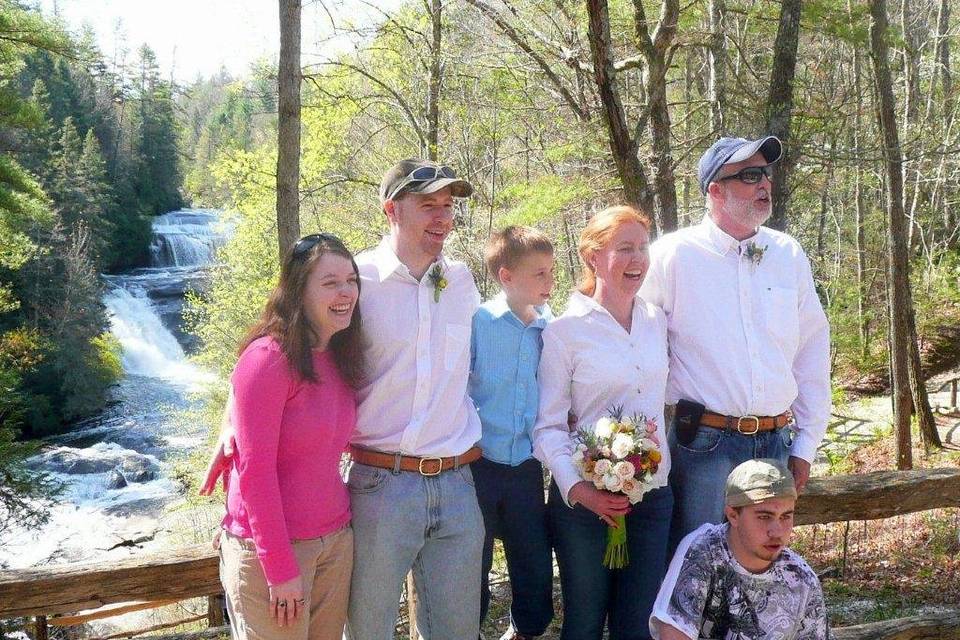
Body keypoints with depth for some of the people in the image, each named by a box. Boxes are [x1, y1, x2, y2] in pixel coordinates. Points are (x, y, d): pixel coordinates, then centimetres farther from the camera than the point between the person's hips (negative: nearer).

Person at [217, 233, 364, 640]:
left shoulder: (338, 358, 5)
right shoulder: (267, 359, -18)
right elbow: (254, 471, -18)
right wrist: (281, 568, -16)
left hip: (336, 539, 7)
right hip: (270, 546, -7)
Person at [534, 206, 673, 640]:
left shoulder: (657, 321, 5)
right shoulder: (565, 330, -9)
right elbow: (548, 423, -10)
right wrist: (575, 487, -21)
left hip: (652, 495, 4)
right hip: (586, 500, -4)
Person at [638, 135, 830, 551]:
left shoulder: (789, 255, 6)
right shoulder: (674, 254, -7)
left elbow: (812, 351, 11)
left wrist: (806, 445, 10)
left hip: (775, 444, 5)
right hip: (704, 443, -4)